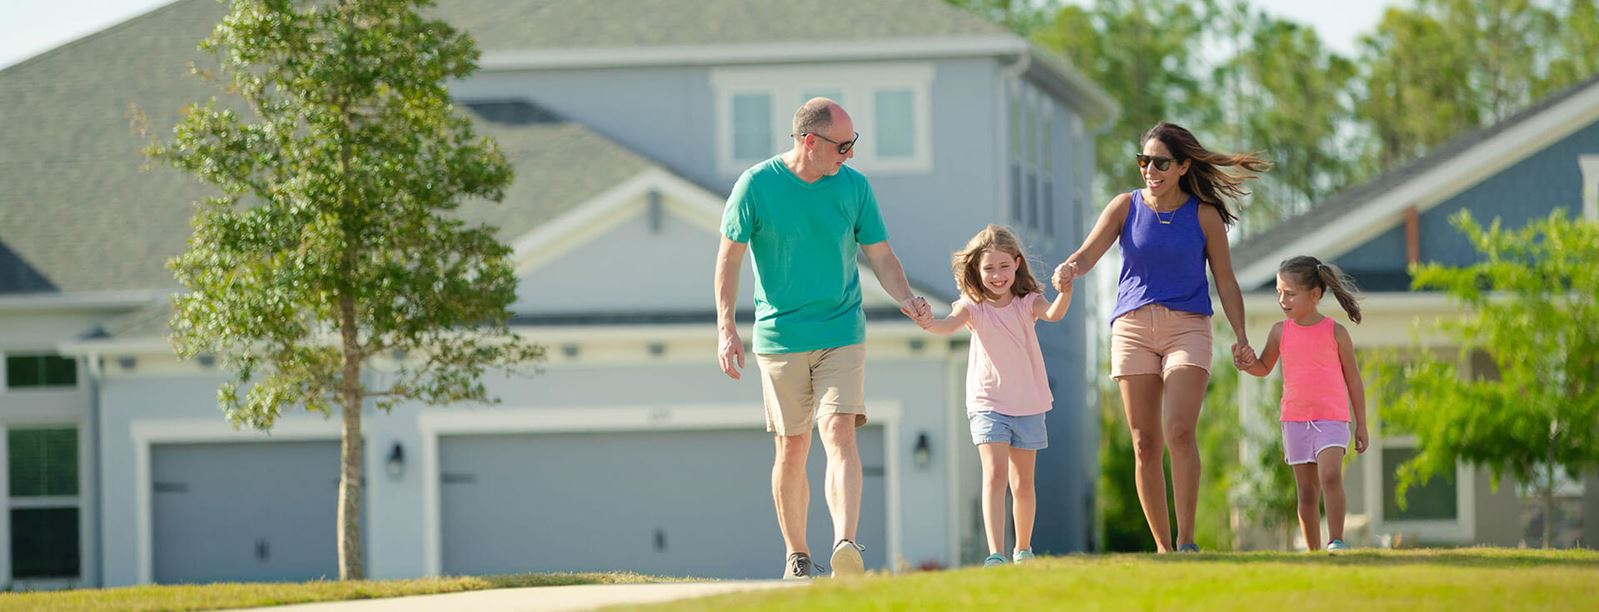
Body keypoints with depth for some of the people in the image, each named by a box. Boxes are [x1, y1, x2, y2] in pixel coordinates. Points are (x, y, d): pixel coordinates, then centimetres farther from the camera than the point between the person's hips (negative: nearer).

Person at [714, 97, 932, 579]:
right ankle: (797, 557, 18)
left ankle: (846, 545, -30)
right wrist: (726, 328, -9)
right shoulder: (756, 186, -5)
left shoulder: (853, 186, 2)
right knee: (792, 450, 5)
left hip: (842, 335, 1)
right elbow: (730, 257, 0)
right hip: (780, 337, -1)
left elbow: (880, 255, 8)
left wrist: (906, 299, -11)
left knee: (839, 434, -16)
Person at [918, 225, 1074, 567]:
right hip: (988, 404, -2)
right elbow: (950, 325, -22)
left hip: (1028, 406, 2)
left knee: (1023, 483, 12)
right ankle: (995, 555, -25)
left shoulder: (1027, 303, -1)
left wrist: (1064, 294, -44)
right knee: (994, 475, -16)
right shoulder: (974, 307, -3)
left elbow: (1052, 314, -22)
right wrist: (927, 323, -45)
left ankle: (1023, 550, 30)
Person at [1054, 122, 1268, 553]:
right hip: (1133, 326, 2)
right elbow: (1089, 253, -5)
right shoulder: (1126, 207, 6)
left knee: (1179, 432, -19)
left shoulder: (1204, 216, 4)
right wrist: (1070, 268, -28)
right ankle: (1162, 547, 5)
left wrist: (1240, 337, -3)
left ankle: (1186, 541, -17)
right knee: (1145, 444, -1)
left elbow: (1226, 282, 8)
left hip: (1187, 326, -2)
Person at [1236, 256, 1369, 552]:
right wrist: (1248, 364, -6)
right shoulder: (1280, 331, 6)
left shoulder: (1335, 332, -1)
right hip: (1295, 420, 3)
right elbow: (1265, 368, 19)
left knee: (1330, 475, -24)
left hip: (1332, 419, -3)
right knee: (1307, 492, 5)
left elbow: (1353, 378, 6)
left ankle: (1336, 541, -19)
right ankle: (1314, 552, 10)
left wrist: (1361, 424, 7)